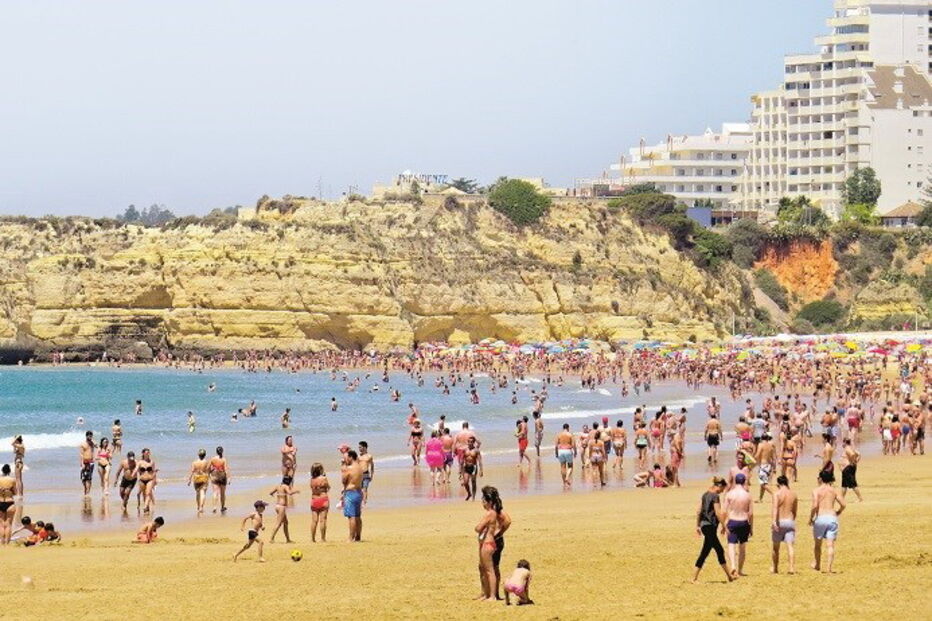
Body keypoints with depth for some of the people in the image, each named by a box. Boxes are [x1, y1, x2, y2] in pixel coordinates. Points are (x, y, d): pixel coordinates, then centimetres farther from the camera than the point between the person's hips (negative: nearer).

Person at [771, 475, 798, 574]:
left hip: (779, 522, -3)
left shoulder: (777, 494, -7)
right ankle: (792, 567, -19)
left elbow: (775, 508, -20)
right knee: (790, 546, -4)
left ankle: (775, 568, 25)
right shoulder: (793, 494, 7)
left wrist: (774, 521, -29)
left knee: (776, 547, 13)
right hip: (790, 521, 3)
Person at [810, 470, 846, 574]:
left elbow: (815, 506, -15)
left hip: (820, 518, -2)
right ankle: (828, 568, -10)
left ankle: (817, 565, 33)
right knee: (830, 545, -1)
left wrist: (811, 518, -2)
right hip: (832, 518, 2)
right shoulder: (834, 491, 9)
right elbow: (843, 504, 3)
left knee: (818, 544, 18)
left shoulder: (816, 491, -3)